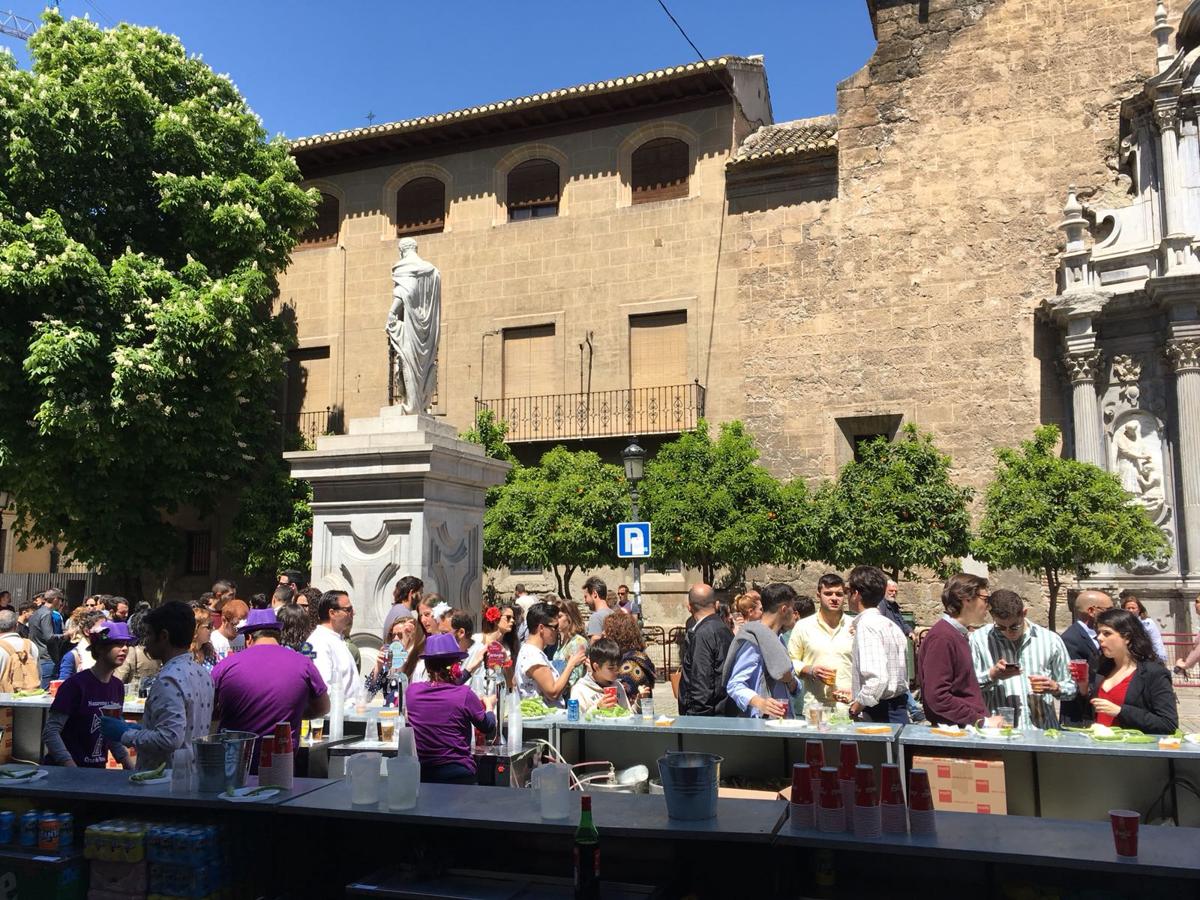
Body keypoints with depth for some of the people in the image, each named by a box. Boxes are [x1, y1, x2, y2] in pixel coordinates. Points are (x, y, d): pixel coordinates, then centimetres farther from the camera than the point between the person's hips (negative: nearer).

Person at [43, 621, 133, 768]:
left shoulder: (117, 687, 4)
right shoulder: (76, 684, -14)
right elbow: (50, 732, -15)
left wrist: (130, 767, 6)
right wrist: (72, 768, -23)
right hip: (65, 771, -5)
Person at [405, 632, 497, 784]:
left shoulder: (412, 692, -4)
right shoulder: (464, 694, -16)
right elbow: (488, 727, 1)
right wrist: (489, 705, 22)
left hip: (422, 775, 4)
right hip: (459, 775, -4)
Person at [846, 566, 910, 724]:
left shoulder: (866, 624, -15)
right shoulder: (890, 625, 13)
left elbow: (878, 679, -26)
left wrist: (855, 708, -14)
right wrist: (856, 695, 22)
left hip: (878, 716, -9)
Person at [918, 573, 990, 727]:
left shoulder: (958, 635, 15)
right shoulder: (941, 637, -15)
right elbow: (937, 697, -20)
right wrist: (981, 721, -18)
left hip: (969, 730, 8)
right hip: (954, 731, -8)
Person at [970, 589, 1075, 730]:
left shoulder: (1050, 640, 9)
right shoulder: (978, 640, 2)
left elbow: (1071, 688, 16)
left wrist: (1054, 688, -3)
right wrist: (992, 675, -12)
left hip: (1042, 729, 2)